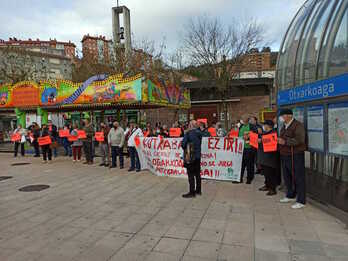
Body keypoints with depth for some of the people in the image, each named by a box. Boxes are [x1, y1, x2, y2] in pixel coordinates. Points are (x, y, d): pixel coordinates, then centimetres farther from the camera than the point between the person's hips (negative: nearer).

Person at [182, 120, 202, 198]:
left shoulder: (188, 133, -14)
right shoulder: (199, 133, 4)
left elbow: (183, 144, -14)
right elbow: (199, 144, 11)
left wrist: (186, 149, 4)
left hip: (190, 156, -6)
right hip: (198, 156, 7)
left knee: (191, 175, -1)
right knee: (197, 174, 15)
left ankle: (192, 192, 4)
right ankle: (198, 190, 26)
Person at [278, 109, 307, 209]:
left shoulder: (298, 125, -12)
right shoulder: (284, 126, 17)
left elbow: (299, 140, -23)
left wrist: (285, 142, -27)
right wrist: (279, 140, 6)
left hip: (295, 156, -9)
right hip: (285, 156, 9)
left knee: (298, 178, -2)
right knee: (287, 177, 17)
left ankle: (301, 201, 6)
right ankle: (290, 196, 33)